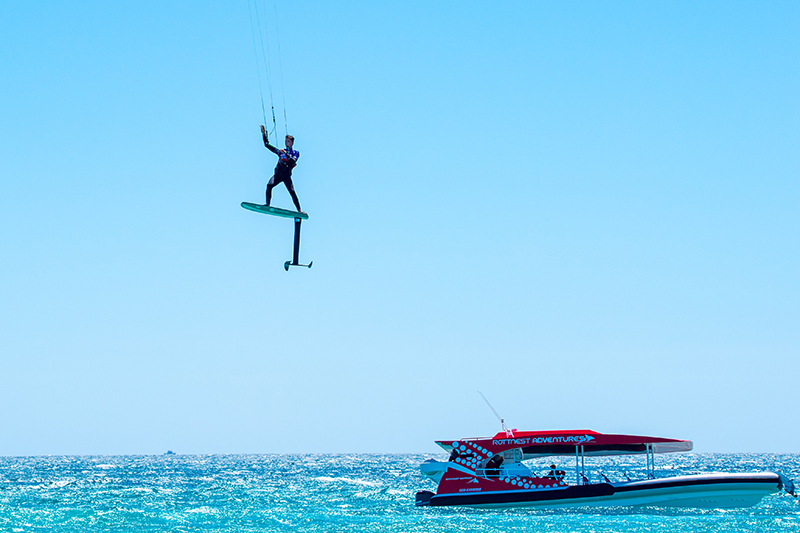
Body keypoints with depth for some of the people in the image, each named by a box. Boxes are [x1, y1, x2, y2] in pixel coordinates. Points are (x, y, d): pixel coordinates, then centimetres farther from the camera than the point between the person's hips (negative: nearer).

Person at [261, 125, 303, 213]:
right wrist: (264, 134, 11)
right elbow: (267, 145, 20)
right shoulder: (281, 151, 22)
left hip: (286, 175, -3)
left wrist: (286, 154, -21)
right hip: (278, 173, 3)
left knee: (292, 192, -13)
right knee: (269, 185, -23)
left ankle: (299, 210, -8)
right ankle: (267, 204, -21)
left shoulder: (295, 152, 11)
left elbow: (293, 161, -9)